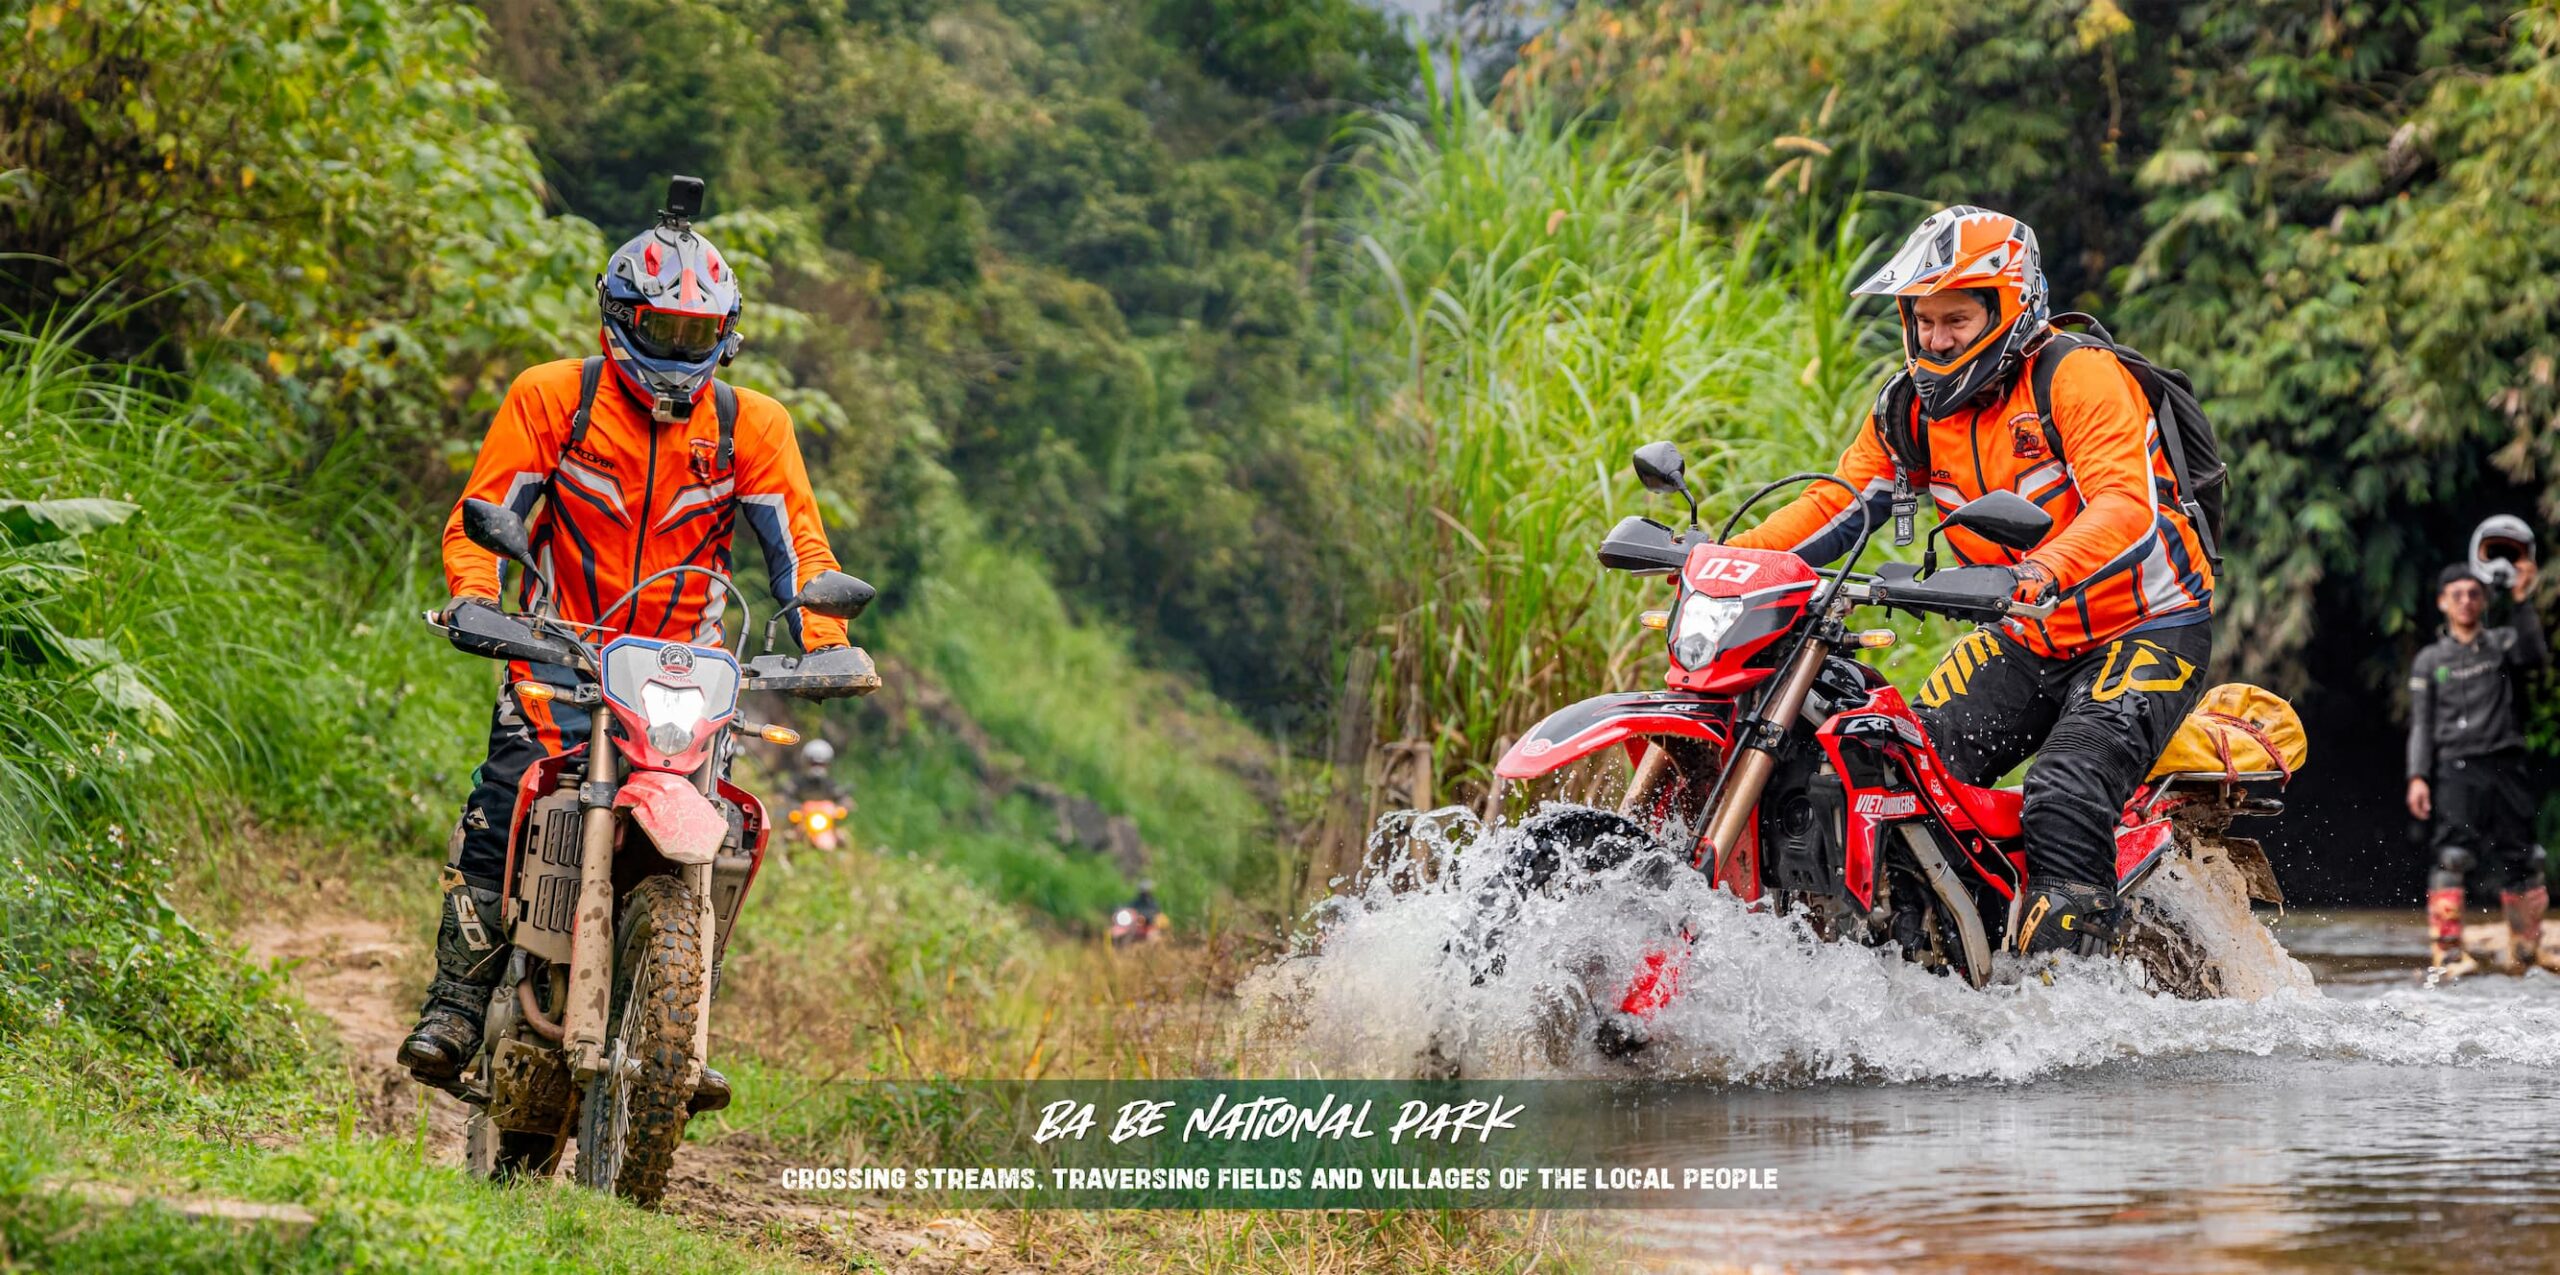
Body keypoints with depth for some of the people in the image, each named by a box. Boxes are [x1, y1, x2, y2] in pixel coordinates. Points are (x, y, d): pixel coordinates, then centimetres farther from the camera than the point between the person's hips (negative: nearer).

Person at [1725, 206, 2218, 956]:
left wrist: (2045, 572, -50)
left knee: (2065, 801, -27)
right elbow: (1840, 503, 6)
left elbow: (2130, 506, -31)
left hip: (2149, 628, -7)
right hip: (2028, 638, 7)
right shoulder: (1911, 408, 5)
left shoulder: (2080, 378, -18)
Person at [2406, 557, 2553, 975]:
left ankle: (2525, 948, 17)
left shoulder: (2503, 643, 13)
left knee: (2520, 859, 5)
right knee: (2452, 857, -16)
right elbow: (2421, 724, 7)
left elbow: (2535, 655, -11)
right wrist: (2418, 777, -5)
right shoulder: (2430, 661, 12)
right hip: (2455, 769, -2)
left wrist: (2522, 602, -21)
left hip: (2507, 768, 2)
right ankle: (2446, 950, -19)